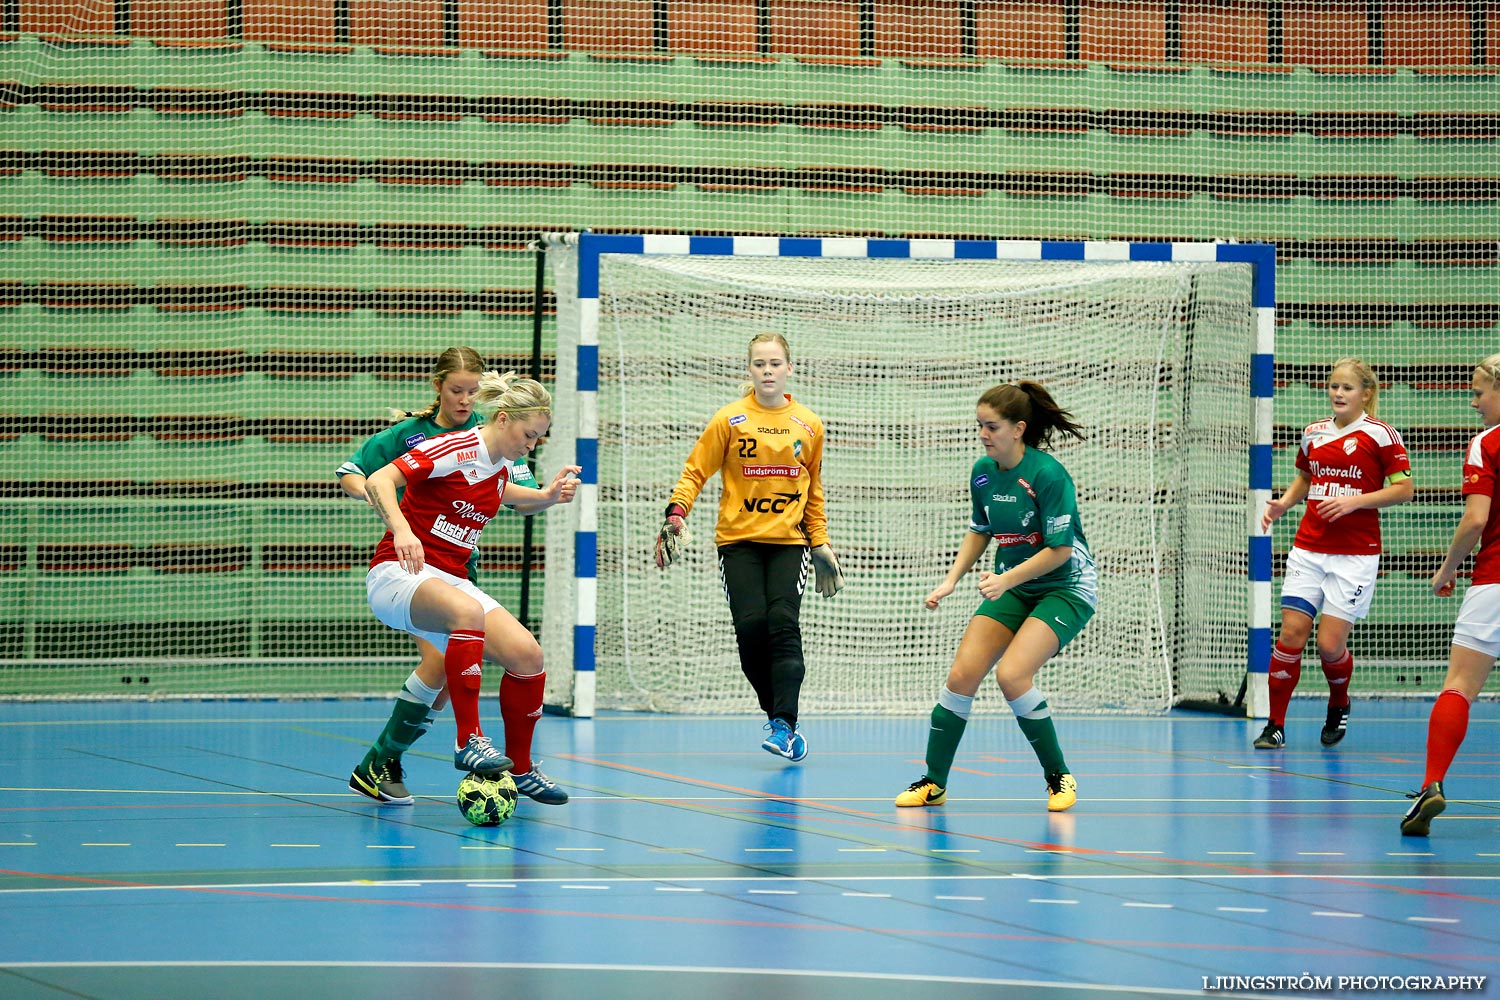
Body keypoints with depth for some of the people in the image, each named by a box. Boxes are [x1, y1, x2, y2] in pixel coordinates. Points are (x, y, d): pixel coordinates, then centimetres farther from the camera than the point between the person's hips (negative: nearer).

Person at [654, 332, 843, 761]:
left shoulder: (808, 425, 7)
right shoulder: (730, 420, 0)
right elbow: (695, 471, 1)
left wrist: (820, 544, 16)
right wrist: (675, 514, -14)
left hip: (789, 540, 1)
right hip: (738, 540, -1)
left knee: (783, 625, -16)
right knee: (751, 626, -13)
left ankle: (784, 725, -19)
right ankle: (777, 714, 7)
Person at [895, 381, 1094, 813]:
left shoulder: (1048, 476, -22)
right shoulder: (983, 473, 0)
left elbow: (1060, 550, -21)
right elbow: (979, 531, 16)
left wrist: (1006, 580, -28)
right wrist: (951, 580, 5)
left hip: (1067, 588, -7)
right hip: (1012, 588, 7)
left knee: (1011, 674, -25)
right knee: (962, 674, -8)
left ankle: (1058, 776, -8)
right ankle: (934, 782, 2)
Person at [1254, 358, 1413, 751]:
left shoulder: (1380, 435, -5)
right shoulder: (1313, 434, 10)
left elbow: (1403, 489, -5)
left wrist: (1355, 501, -16)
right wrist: (1283, 503, 6)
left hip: (1355, 555, -4)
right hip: (1309, 549, 4)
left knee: (1330, 644, -7)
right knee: (1291, 634, -7)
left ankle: (1338, 706, 25)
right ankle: (1275, 726, 1)